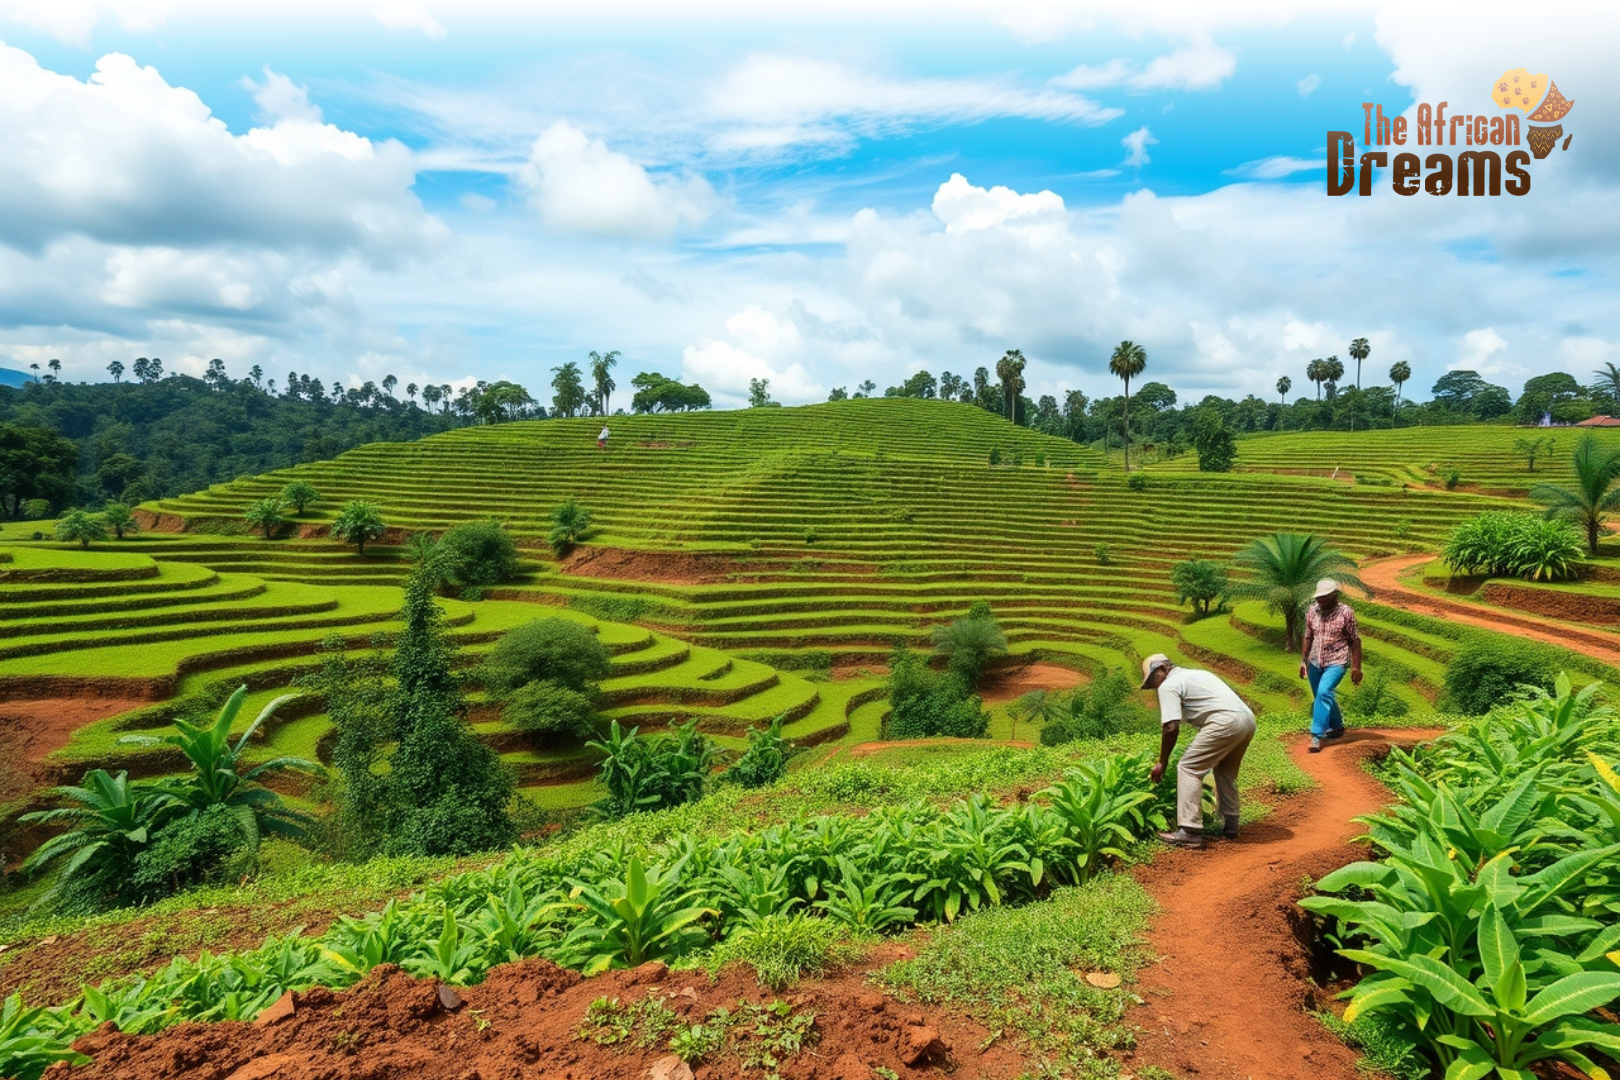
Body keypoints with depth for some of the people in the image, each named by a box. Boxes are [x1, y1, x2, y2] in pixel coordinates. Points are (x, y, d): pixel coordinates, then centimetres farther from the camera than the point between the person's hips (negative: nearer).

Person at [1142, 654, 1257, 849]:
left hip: (1226, 722, -9)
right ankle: (1230, 826, 29)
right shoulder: (1195, 674, 31)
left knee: (1188, 768, -3)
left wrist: (1162, 762, 5)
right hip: (1248, 718, 9)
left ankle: (1190, 832, -8)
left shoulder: (1168, 685, 5)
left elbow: (1171, 727, -6)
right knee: (1225, 771, 27)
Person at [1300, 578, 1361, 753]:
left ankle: (1317, 735, -17)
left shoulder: (1346, 612, -10)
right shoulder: (1312, 611, 1)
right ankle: (1337, 726, 39)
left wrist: (1356, 667, -8)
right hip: (1315, 663, 5)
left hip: (1336, 662, -5)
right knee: (1322, 697, 15)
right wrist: (1303, 660, 9)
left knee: (1324, 693, -21)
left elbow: (1355, 641, -6)